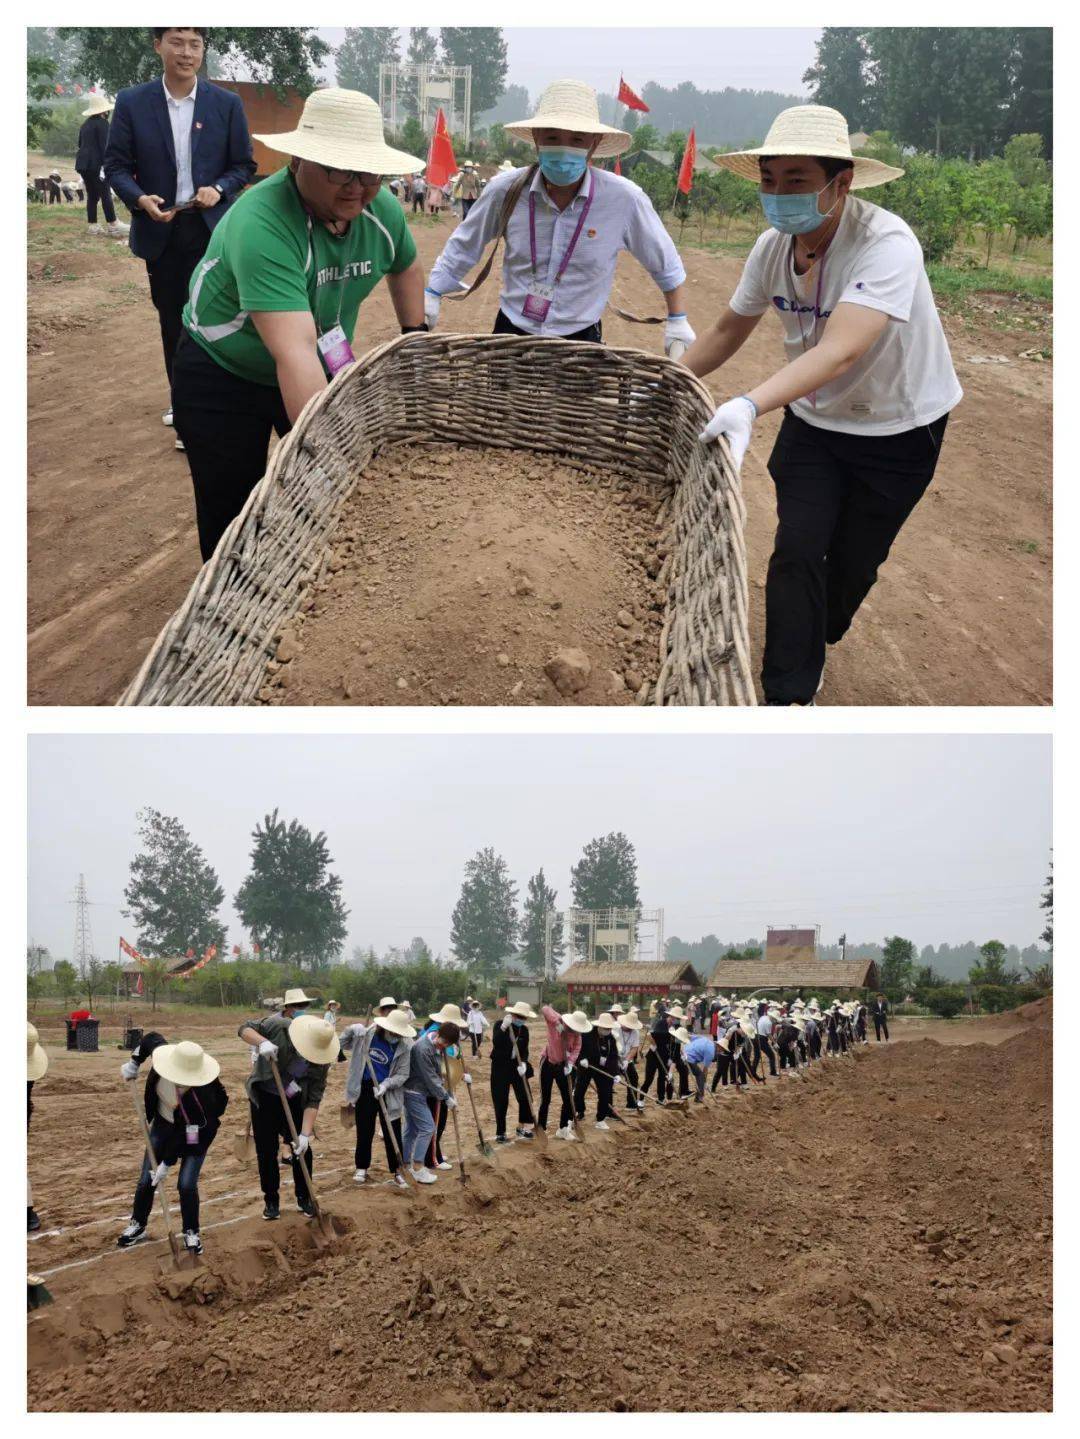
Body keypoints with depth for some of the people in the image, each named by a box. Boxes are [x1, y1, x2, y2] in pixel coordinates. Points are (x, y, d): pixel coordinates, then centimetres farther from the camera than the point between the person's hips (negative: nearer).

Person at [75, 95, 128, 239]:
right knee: (105, 194, -6)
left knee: (92, 195, 10)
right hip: (96, 163, -8)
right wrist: (106, 165, -17)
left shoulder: (86, 123, 17)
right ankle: (112, 225, -8)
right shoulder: (102, 123, -8)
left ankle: (92, 226, 9)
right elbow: (104, 146, -15)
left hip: (82, 163, 8)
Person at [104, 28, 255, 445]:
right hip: (159, 231, 2)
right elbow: (116, 165, 1)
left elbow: (244, 165, 4)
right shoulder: (131, 103, -2)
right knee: (171, 320, 12)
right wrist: (140, 198, -19)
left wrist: (219, 189, -16)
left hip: (211, 230, -2)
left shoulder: (226, 104, -1)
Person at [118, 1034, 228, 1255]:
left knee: (187, 1184, -12)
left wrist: (167, 1164, -25)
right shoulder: (162, 1053, -29)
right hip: (163, 1123, 5)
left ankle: (191, 1233, 11)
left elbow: (187, 1134, -30)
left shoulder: (202, 1094, -40)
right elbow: (151, 1039, -4)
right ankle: (137, 1225, 30)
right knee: (146, 1181, 7)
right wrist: (133, 1063, -7)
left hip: (195, 1132, -5)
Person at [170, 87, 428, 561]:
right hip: (223, 379, -6)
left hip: (328, 371, 6)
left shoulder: (383, 210, -13)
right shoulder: (262, 224, -35)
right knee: (232, 523, 0)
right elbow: (294, 353, -45)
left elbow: (405, 267, 14)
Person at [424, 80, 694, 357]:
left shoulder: (625, 199, -15)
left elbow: (664, 263, 2)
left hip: (580, 340, -1)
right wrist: (431, 296, 9)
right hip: (511, 333, 1)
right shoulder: (505, 190, -11)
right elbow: (463, 247, 7)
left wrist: (677, 321, 7)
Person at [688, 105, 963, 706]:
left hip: (899, 427, -4)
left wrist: (749, 407, -59)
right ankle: (790, 696, 2)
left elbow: (839, 351, -47)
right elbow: (731, 329, 5)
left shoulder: (887, 244, -33)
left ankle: (818, 639, 39)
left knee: (853, 562, 8)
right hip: (812, 419, 4)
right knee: (797, 550, -9)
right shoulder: (774, 246, -13)